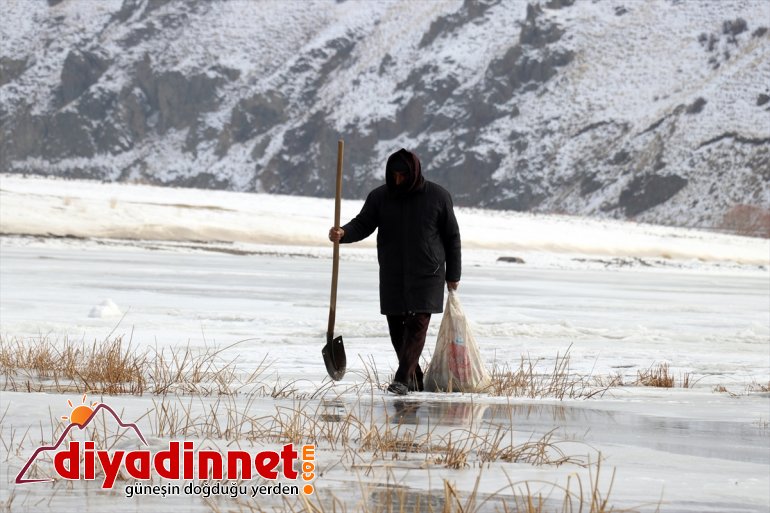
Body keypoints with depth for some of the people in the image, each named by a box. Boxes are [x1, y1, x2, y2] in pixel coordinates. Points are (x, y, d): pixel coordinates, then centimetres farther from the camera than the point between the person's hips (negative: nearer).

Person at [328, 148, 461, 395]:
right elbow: (363, 224, -5)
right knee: (397, 328, 4)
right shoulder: (380, 196, 3)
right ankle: (416, 379, 16)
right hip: (392, 276, 3)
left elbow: (452, 236, 4)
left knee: (417, 325, -14)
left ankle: (402, 379, -19)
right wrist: (343, 233, -28)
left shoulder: (437, 196, -2)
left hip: (427, 274, -3)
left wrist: (453, 275, 5)